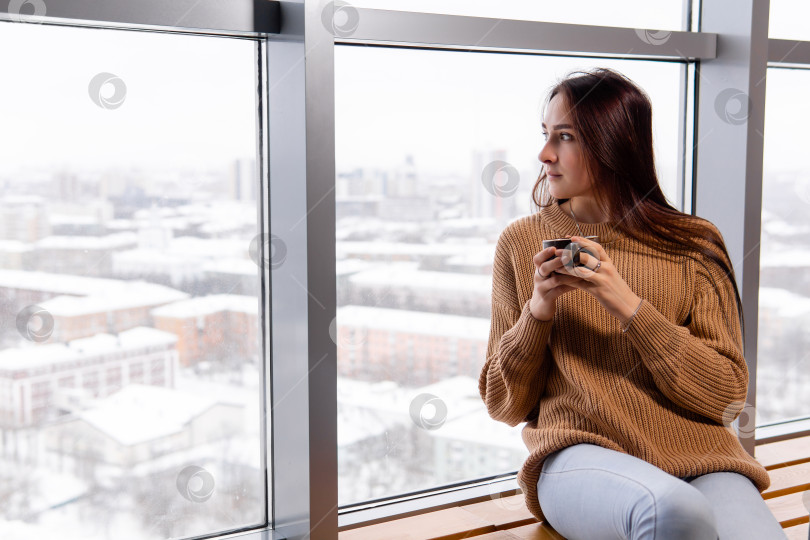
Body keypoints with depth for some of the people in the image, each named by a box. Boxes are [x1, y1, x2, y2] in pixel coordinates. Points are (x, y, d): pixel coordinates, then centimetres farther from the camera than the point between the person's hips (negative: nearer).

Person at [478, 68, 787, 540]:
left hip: (692, 449, 1)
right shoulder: (523, 241, 10)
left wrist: (628, 307, -10)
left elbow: (726, 397, 1)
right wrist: (538, 310, -7)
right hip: (578, 448, -1)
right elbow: (505, 406, 11)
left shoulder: (694, 244, 8)